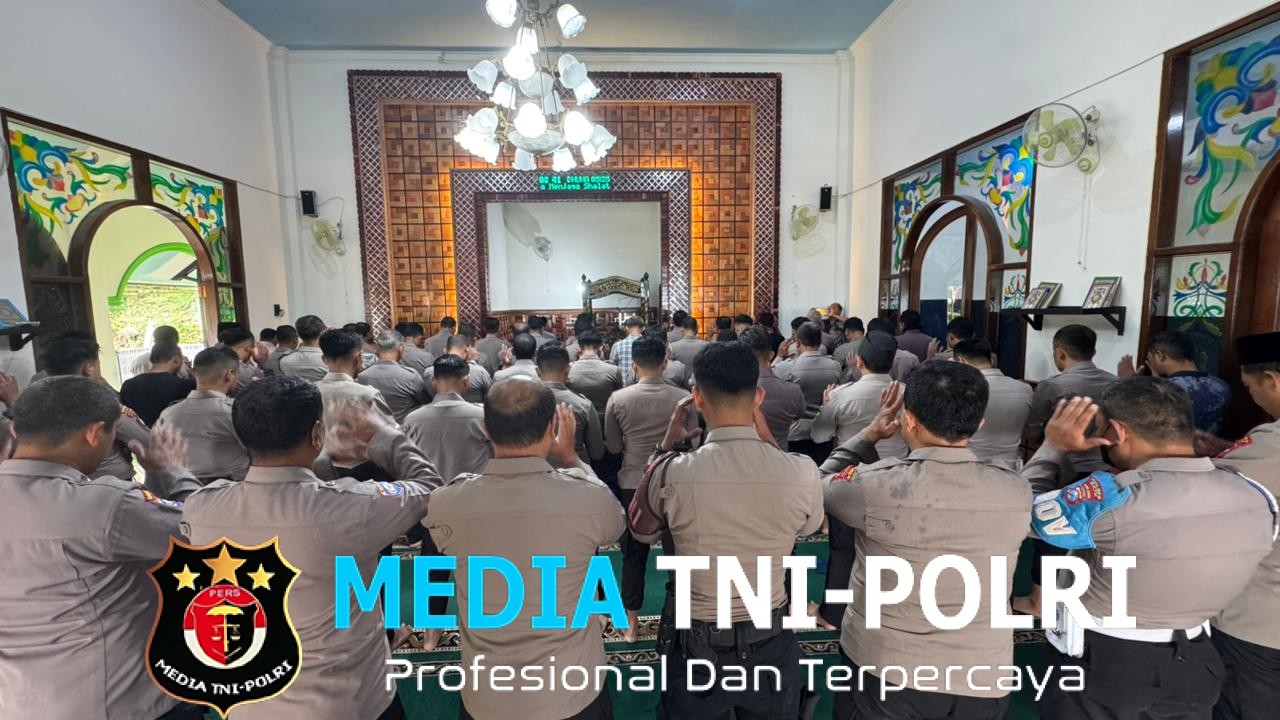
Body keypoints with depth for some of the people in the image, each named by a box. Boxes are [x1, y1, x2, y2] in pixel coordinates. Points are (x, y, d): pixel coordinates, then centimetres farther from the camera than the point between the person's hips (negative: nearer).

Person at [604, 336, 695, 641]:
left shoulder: (618, 399, -9)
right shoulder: (683, 398, -10)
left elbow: (612, 447, -1)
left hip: (632, 485, 0)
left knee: (634, 555, 14)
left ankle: (631, 624, 25)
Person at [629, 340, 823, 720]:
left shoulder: (672, 474, -24)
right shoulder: (802, 472, -20)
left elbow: (641, 529, -1)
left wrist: (666, 446, 2)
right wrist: (765, 439, 2)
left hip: (697, 647, -1)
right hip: (771, 645, 2)